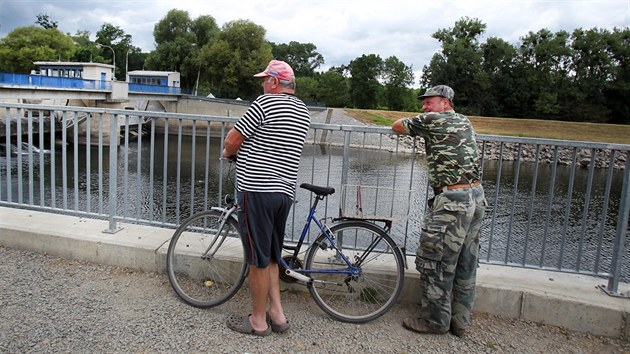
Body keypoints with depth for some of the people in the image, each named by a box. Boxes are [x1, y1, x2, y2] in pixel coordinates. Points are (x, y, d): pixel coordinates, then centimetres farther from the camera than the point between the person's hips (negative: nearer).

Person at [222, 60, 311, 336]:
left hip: (257, 191, -8)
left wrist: (228, 153, 12)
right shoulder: (303, 112, 13)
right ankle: (277, 313, 24)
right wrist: (241, 150, 24)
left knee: (258, 259, 4)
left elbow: (231, 141, -10)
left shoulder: (266, 102, -11)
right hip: (285, 192, 8)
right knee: (270, 256, 20)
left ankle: (258, 321, 18)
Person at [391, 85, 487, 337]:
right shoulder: (465, 122, 17)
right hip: (476, 197, 9)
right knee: (465, 265, 13)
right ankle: (460, 321, 23)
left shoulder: (433, 120, -5)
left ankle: (435, 320, 11)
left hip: (452, 199, -9)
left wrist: (415, 124, 25)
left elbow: (397, 126, 6)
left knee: (435, 262, 2)